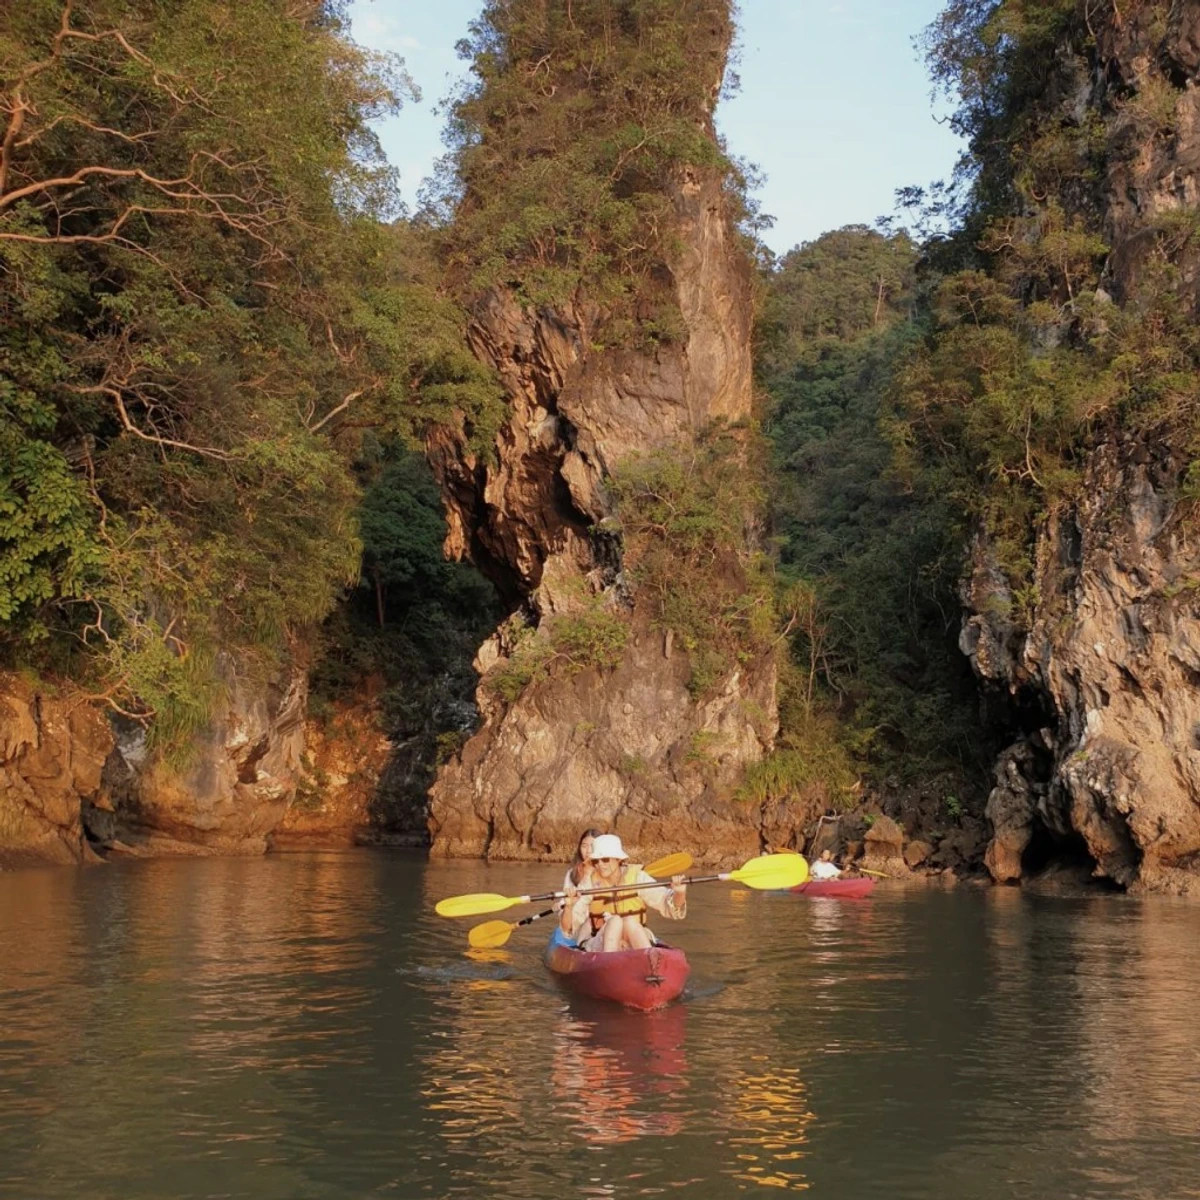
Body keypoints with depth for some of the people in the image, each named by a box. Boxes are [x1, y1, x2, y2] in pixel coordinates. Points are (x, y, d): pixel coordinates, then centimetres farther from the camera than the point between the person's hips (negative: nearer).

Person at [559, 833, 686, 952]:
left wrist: (679, 893, -28)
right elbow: (567, 930, -6)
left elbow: (670, 906, -6)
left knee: (630, 921, -29)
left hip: (636, 943, 0)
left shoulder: (636, 877, 0)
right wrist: (569, 906, -26)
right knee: (615, 921, -28)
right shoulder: (590, 884, -2)